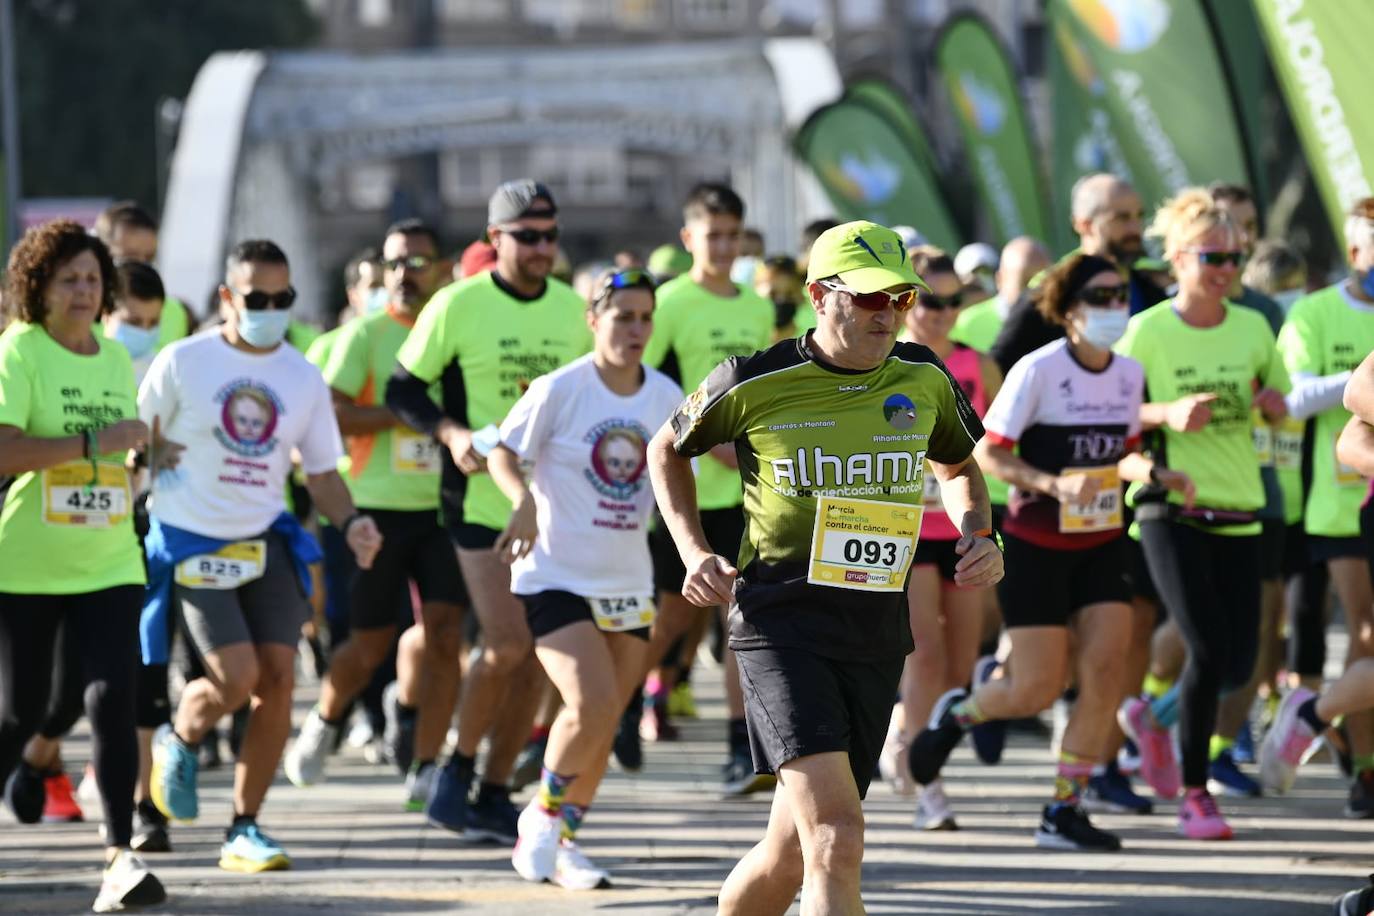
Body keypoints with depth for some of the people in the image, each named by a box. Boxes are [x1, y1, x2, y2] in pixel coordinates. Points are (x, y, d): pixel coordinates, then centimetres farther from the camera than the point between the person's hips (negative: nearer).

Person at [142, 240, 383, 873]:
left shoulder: (303, 379, 5)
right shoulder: (183, 363, -6)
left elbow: (321, 472, 9)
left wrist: (350, 524, -7)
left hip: (265, 541, 4)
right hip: (190, 542, -4)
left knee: (277, 678, -7)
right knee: (236, 677, -16)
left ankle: (244, 831, 5)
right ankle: (178, 740, 19)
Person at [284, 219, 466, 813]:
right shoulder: (367, 334, -2)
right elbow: (330, 413, -12)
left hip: (444, 508, 2)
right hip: (380, 506, -2)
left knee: (445, 634, -9)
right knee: (371, 645, 5)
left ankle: (425, 769, -3)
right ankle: (324, 721, 35)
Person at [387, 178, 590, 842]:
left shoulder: (571, 308, 8)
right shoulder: (459, 306, -7)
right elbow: (403, 389, -3)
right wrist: (451, 433, -18)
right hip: (481, 499, -5)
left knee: (536, 659, 4)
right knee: (506, 647, -15)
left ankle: (495, 795, 14)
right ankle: (458, 773, 6)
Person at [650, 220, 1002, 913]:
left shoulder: (926, 380, 5)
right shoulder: (753, 383, -6)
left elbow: (958, 468, 26)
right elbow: (668, 449, 13)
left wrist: (978, 534, 6)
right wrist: (694, 552, 1)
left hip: (877, 629, 5)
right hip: (779, 624, -5)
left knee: (793, 851, 11)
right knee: (836, 840, -22)